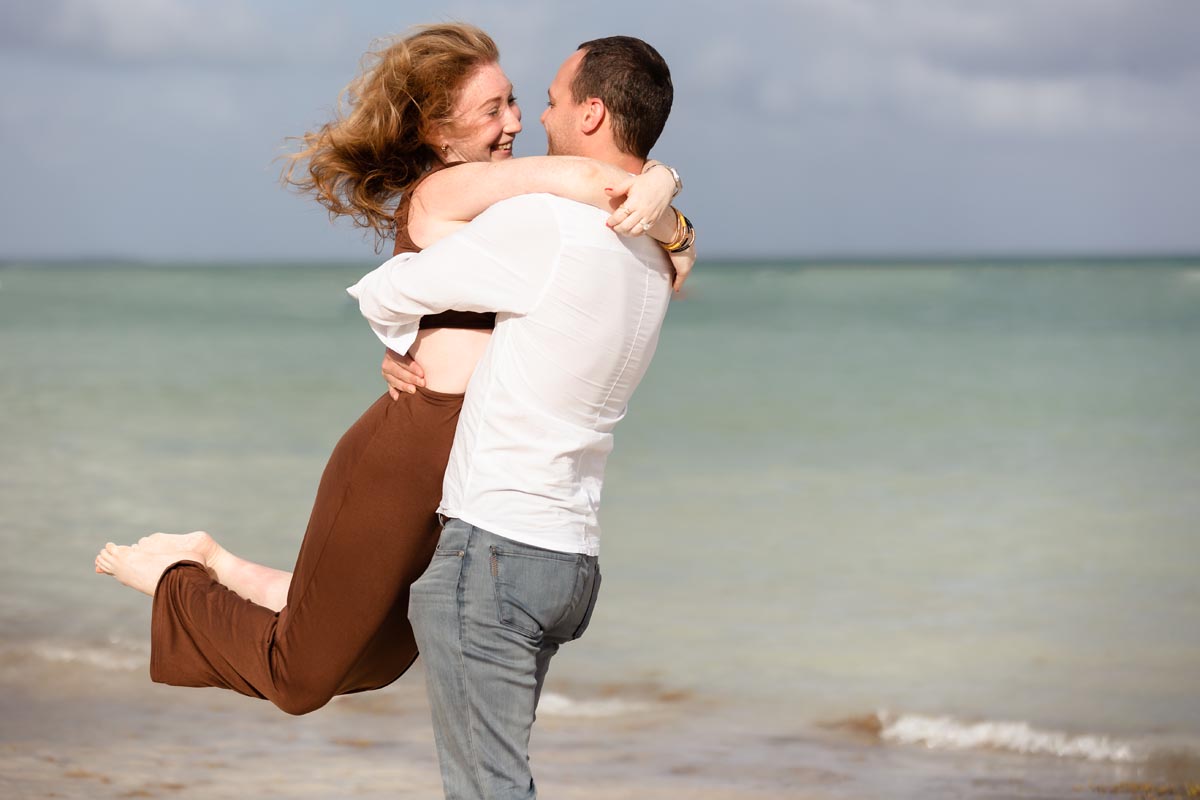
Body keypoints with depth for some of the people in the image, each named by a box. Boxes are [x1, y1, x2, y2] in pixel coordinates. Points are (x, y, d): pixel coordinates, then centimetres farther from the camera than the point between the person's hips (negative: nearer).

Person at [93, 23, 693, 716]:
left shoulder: (499, 197, 12)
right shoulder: (447, 189, -12)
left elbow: (636, 180, 7)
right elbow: (585, 177, -27)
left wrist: (656, 189, -14)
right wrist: (670, 239, -15)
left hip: (460, 484, 9)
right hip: (402, 464, -9)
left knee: (370, 667, 25)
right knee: (299, 679, 5)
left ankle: (212, 562, 37)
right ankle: (170, 577, 28)